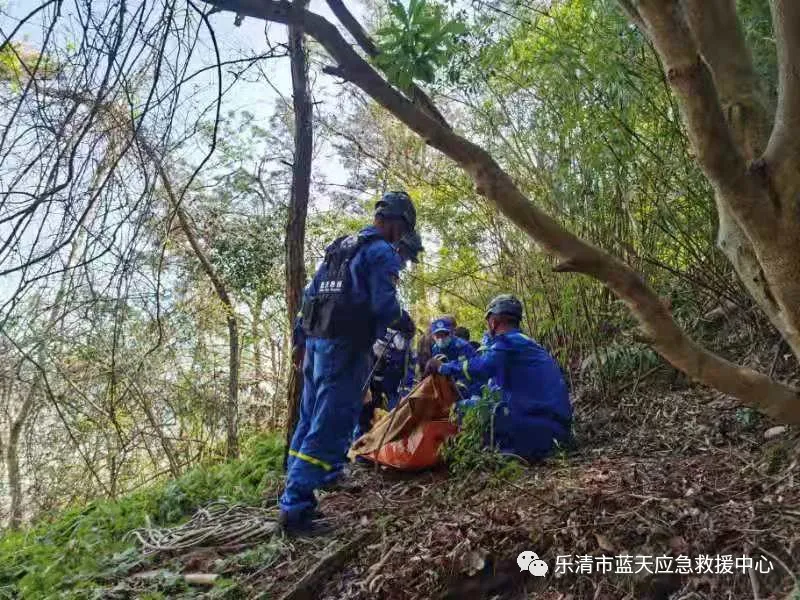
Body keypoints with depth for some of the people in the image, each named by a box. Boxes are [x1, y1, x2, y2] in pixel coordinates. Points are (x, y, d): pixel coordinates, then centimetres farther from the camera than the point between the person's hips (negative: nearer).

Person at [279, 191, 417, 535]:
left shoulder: (338, 247, 20)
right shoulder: (382, 252, -7)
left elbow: (310, 293, 19)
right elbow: (384, 305, -17)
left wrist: (308, 334, 23)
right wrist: (405, 323, 2)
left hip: (316, 340, 9)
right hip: (346, 346, -9)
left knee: (310, 417, 16)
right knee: (330, 425, -7)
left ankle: (294, 487, 25)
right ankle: (295, 506, -7)